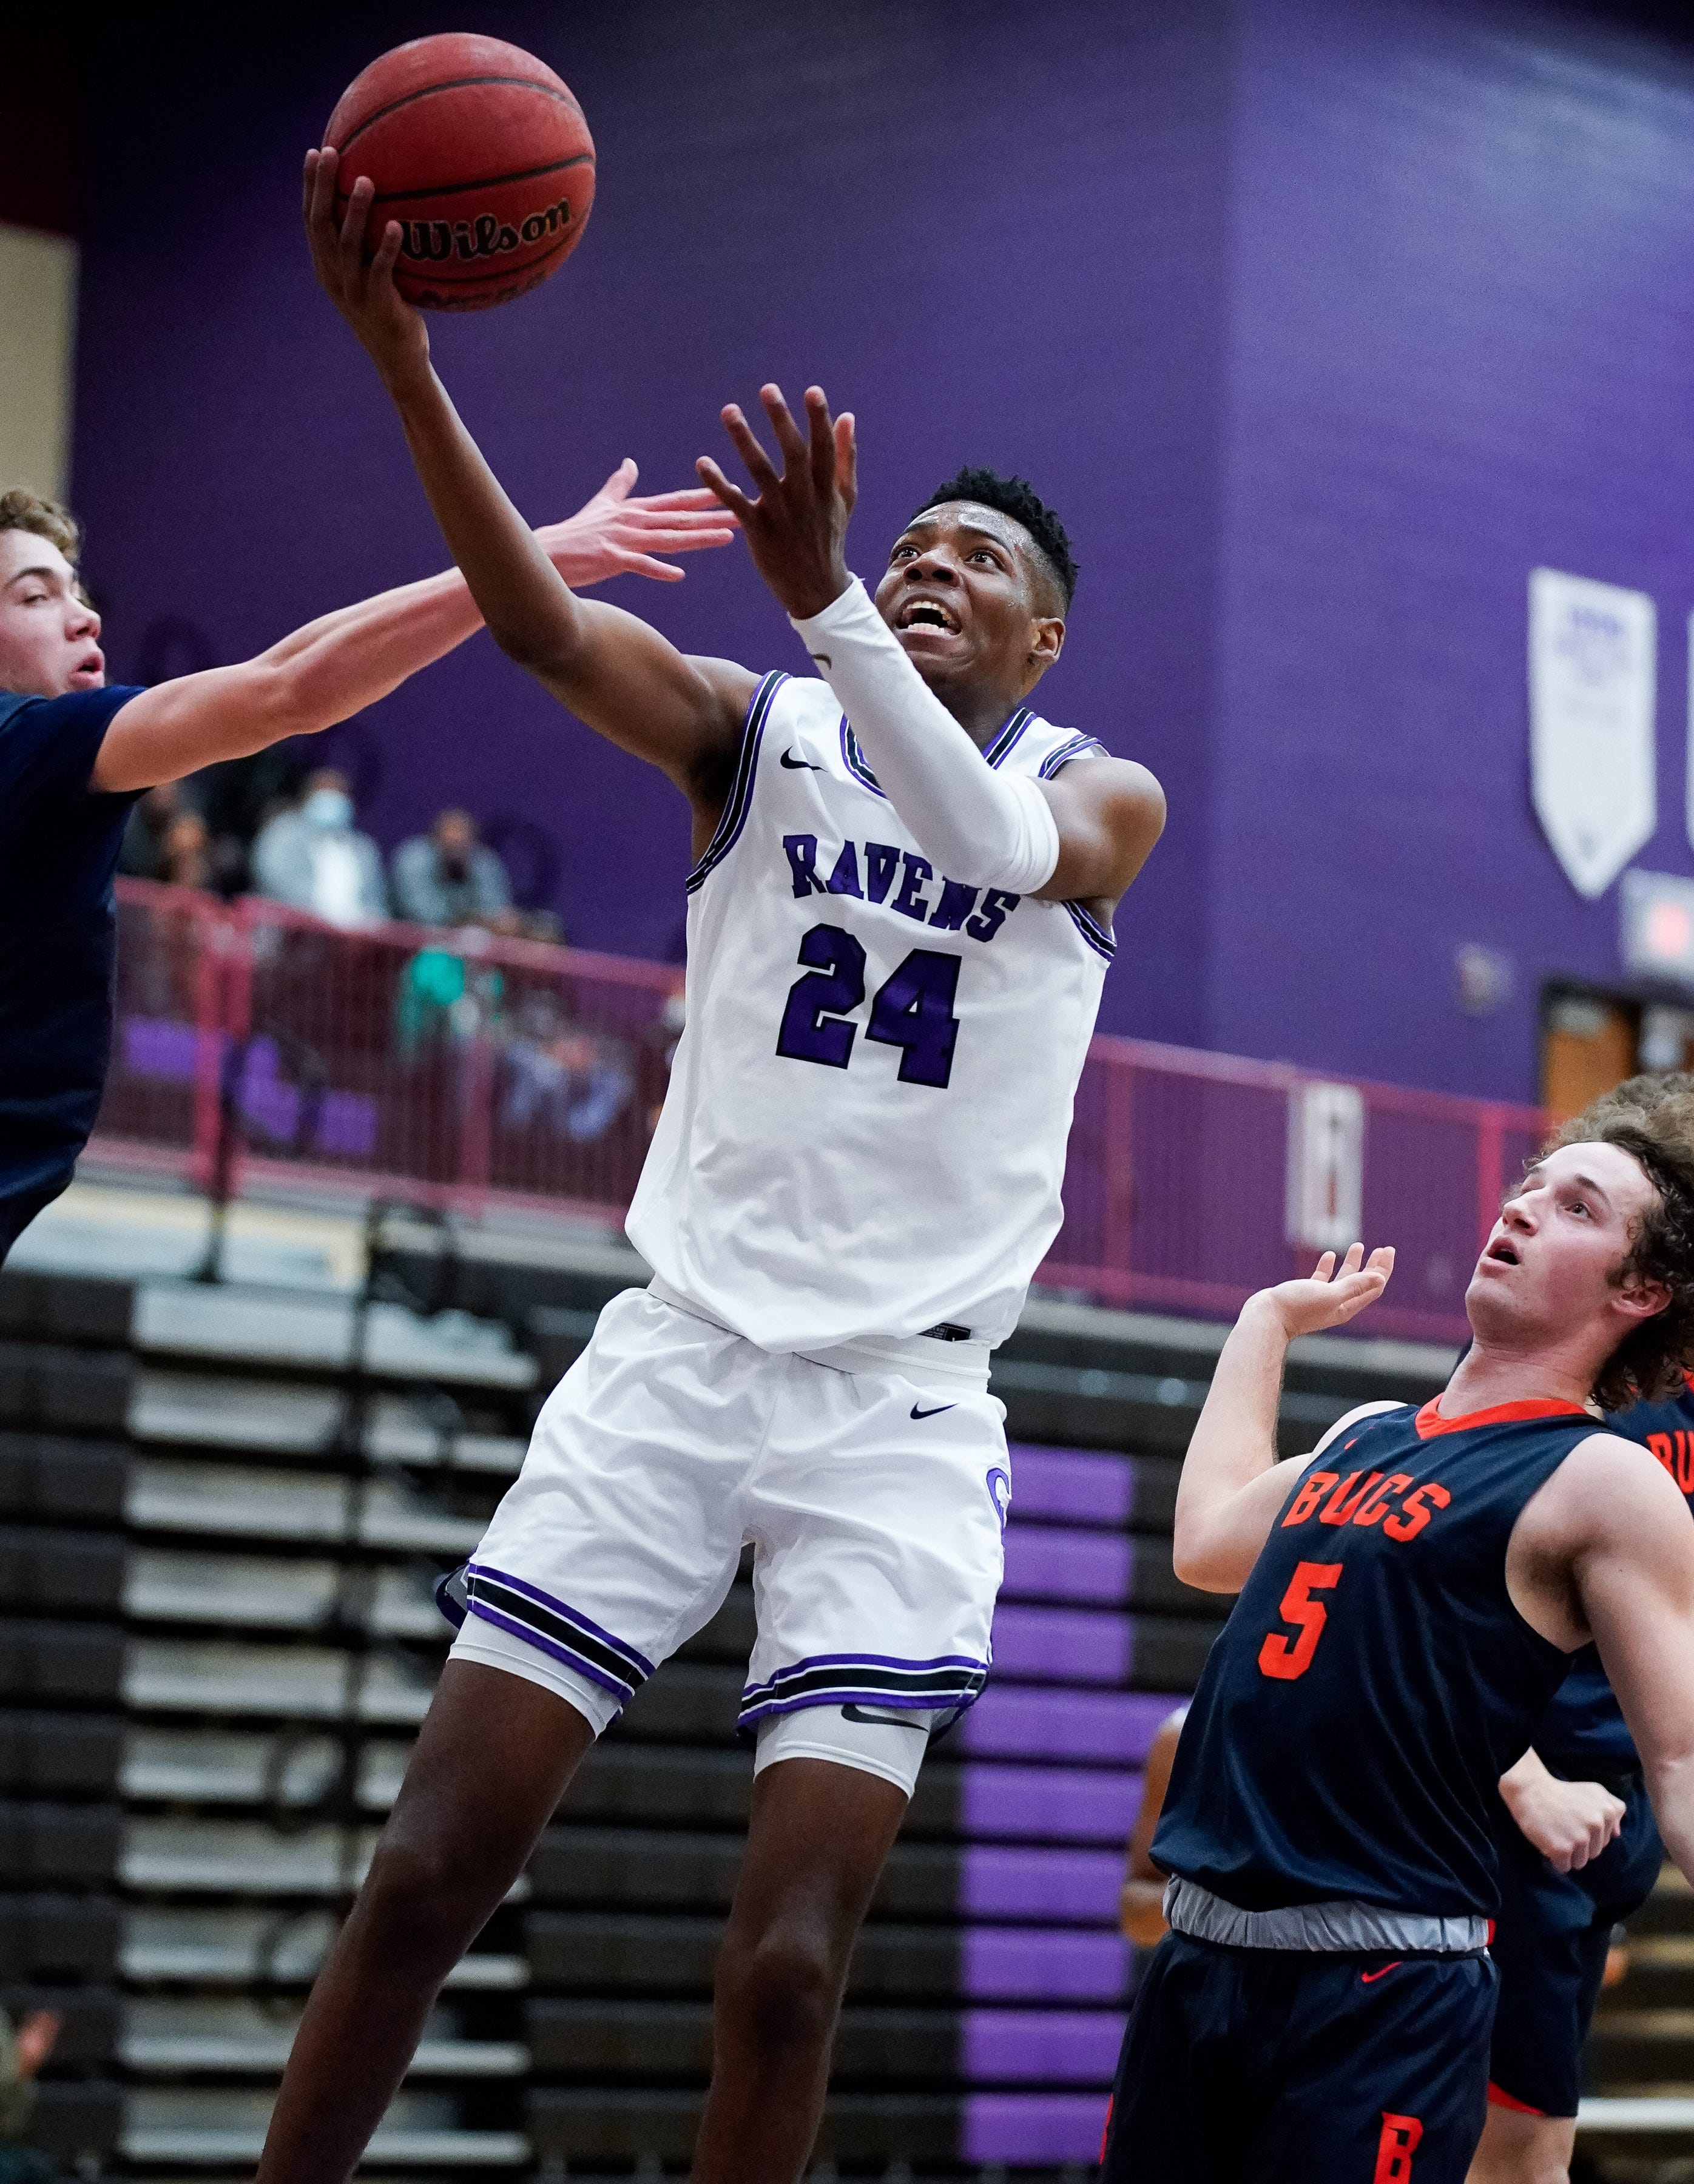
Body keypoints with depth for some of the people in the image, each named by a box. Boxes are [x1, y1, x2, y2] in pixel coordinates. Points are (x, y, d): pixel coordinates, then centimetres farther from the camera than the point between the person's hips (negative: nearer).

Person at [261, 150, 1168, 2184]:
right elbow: (542, 624, -12)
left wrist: (820, 599, -34)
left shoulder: (1103, 796, 6)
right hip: (681, 1349, 1)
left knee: (786, 1965, -9)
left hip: (902, 1405, -1)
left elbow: (1001, 842, -20)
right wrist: (402, 360, -30)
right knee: (424, 1874, -7)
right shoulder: (757, 735, 7)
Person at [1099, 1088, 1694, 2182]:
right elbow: (1209, 1539, 34)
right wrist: (1269, 1320, 40)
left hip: (1386, 1998, -7)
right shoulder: (1368, 1435, 17)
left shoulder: (1606, 1484, -6)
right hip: (1199, 1958, 7)